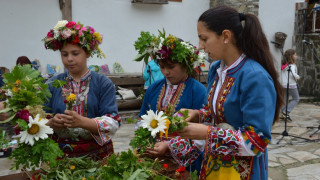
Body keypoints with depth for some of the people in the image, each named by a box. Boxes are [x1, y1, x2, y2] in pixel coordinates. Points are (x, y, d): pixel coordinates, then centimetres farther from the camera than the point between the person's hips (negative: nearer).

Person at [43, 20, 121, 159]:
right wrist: (51, 123, -16)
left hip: (96, 154, -1)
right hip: (59, 154, 1)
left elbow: (112, 123, -7)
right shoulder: (53, 85, 8)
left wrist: (82, 122, -22)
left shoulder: (103, 83, 1)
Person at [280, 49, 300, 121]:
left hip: (283, 85, 6)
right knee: (296, 99, 8)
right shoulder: (292, 65, -14)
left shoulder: (283, 65, 7)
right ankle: (286, 112, -3)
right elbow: (293, 74, -26)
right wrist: (298, 77, -9)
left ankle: (283, 114, 10)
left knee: (284, 99, 13)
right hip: (291, 85, -6)